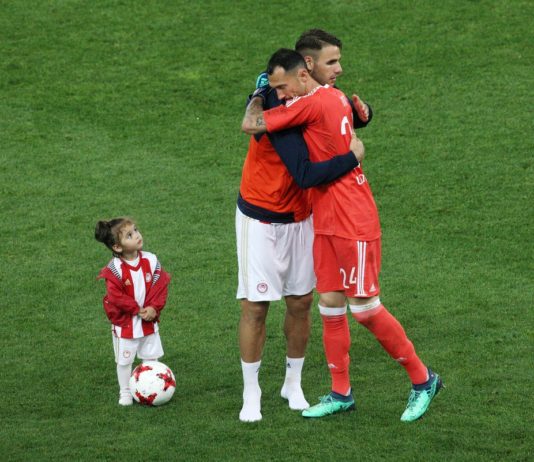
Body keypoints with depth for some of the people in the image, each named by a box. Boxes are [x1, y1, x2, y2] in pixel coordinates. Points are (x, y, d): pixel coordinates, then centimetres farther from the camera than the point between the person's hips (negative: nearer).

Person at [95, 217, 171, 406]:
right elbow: (115, 296, -20)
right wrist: (137, 310, -20)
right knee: (124, 360, 8)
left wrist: (153, 308, -18)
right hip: (125, 323, -3)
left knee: (152, 358, 13)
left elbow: (161, 285, -6)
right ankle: (125, 393, 21)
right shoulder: (114, 269, -18)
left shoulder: (151, 260, -7)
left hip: (149, 320, 4)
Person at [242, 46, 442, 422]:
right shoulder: (336, 98, 8)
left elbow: (251, 125, -14)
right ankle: (341, 393, 16)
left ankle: (423, 379, 9)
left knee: (365, 308, -4)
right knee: (330, 304, 9)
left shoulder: (312, 104, -18)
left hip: (354, 220, -10)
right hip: (327, 221, 10)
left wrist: (258, 95, 5)